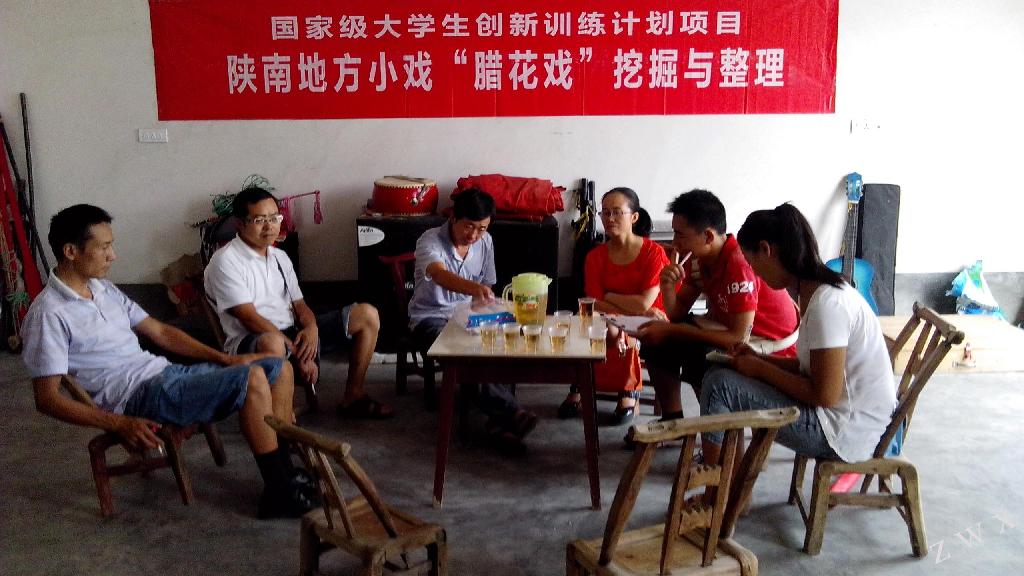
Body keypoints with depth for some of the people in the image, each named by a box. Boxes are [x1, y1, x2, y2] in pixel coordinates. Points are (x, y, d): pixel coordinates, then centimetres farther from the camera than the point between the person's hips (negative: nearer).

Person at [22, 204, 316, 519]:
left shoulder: (104, 289, 15)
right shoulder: (49, 313, -11)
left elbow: (160, 332, 18)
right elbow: (47, 399, -14)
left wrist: (224, 359, 9)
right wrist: (120, 424, -24)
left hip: (166, 372, 9)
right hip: (138, 396, -9)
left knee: (279, 369, 1)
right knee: (251, 379, -28)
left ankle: (285, 472, 6)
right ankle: (280, 493, -18)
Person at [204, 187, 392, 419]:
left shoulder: (280, 257, 16)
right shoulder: (226, 261, -9)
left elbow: (299, 304, 14)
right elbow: (250, 318, -17)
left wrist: (311, 328, -11)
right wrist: (297, 354, -22)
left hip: (293, 332, 8)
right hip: (250, 340, -8)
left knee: (367, 315, 0)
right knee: (273, 344, -46)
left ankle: (352, 397, 6)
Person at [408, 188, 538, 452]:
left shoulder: (485, 242, 2)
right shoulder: (430, 241, -17)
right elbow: (440, 275, -40)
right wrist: (474, 288, -59)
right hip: (430, 318, -5)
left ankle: (499, 420, -32)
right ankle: (511, 413, -38)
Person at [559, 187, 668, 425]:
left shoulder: (654, 252, -10)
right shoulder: (595, 256, 2)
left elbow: (644, 303, -17)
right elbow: (595, 305, -7)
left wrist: (608, 296, -7)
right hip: (611, 323, 3)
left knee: (626, 337, -34)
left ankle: (628, 392, -7)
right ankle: (578, 388, -6)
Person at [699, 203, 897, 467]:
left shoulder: (826, 304, -23)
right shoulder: (815, 291, 6)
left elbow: (824, 395, -22)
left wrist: (760, 369, -12)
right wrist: (760, 360, 3)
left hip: (846, 432, -10)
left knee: (719, 384, -13)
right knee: (733, 375, 16)